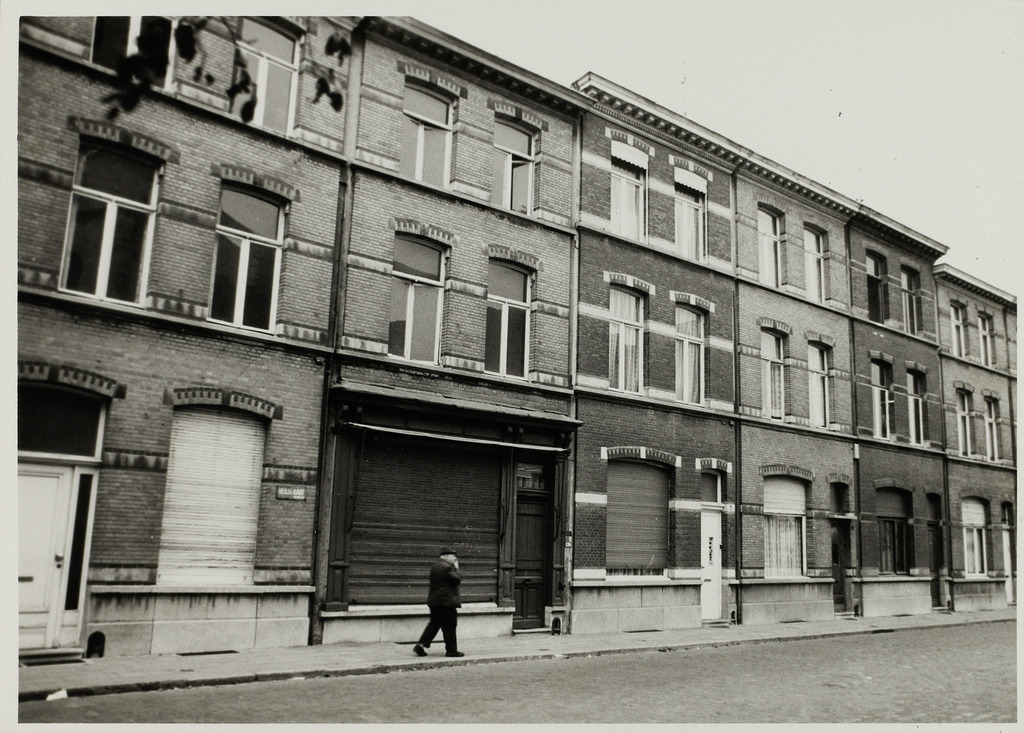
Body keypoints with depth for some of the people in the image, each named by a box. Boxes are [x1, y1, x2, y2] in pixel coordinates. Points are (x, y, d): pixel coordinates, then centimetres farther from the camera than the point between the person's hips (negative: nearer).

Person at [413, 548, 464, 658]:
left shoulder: (434, 566, 14)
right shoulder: (447, 567, -17)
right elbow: (457, 580, -16)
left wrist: (454, 568, 13)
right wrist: (456, 569, -3)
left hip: (434, 600, 9)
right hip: (446, 601, -9)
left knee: (434, 623, 15)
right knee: (449, 626, 0)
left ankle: (421, 644, 7)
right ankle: (451, 650, 7)